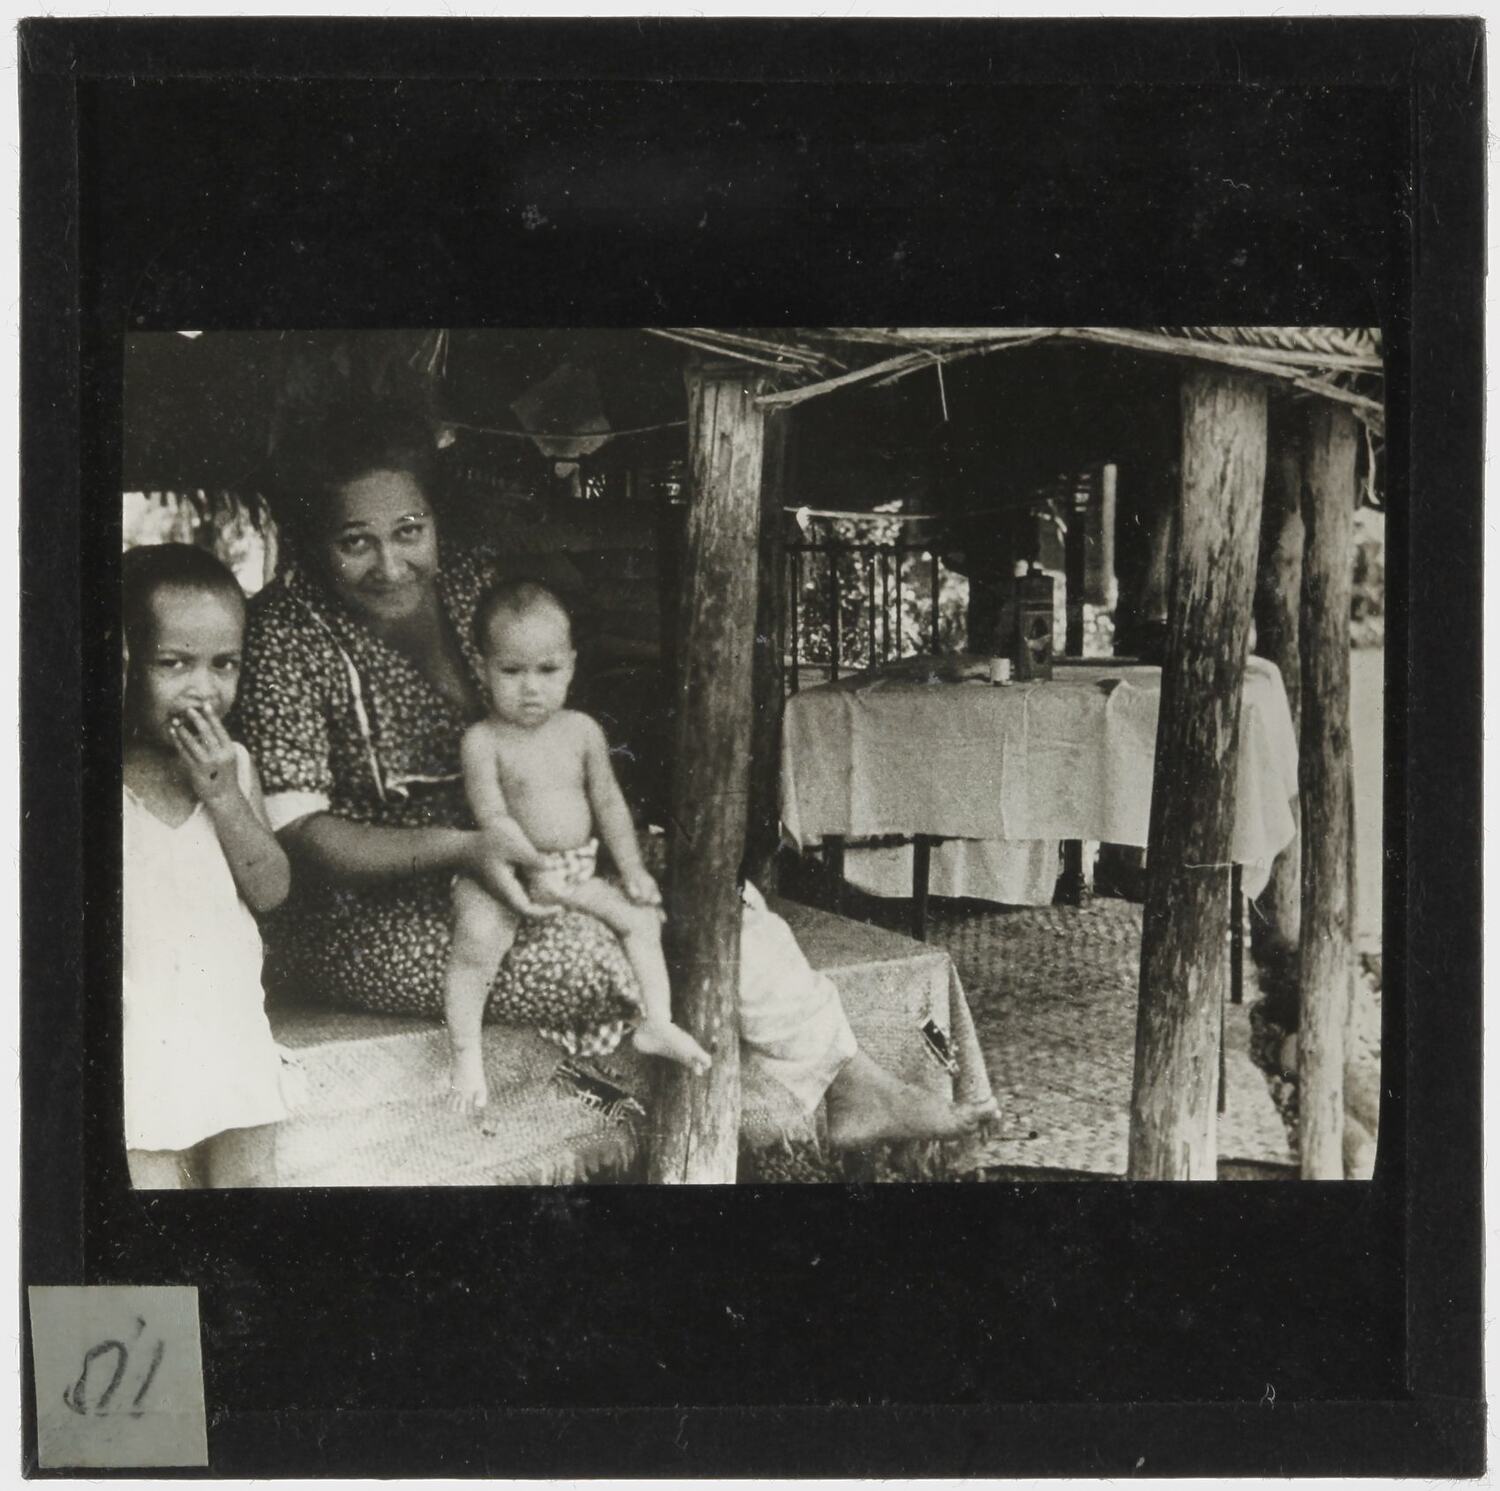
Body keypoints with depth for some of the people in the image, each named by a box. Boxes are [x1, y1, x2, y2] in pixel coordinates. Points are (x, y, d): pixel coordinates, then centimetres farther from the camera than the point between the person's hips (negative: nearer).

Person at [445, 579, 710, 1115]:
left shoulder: (582, 731, 5)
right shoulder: (483, 740, -10)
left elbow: (609, 803, 10)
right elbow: (493, 816, -16)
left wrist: (632, 870, 2)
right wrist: (536, 868, -27)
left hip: (578, 872, 5)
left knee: (641, 916, -8)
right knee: (478, 934, -31)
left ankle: (655, 1024, 0)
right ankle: (465, 1054, -23)